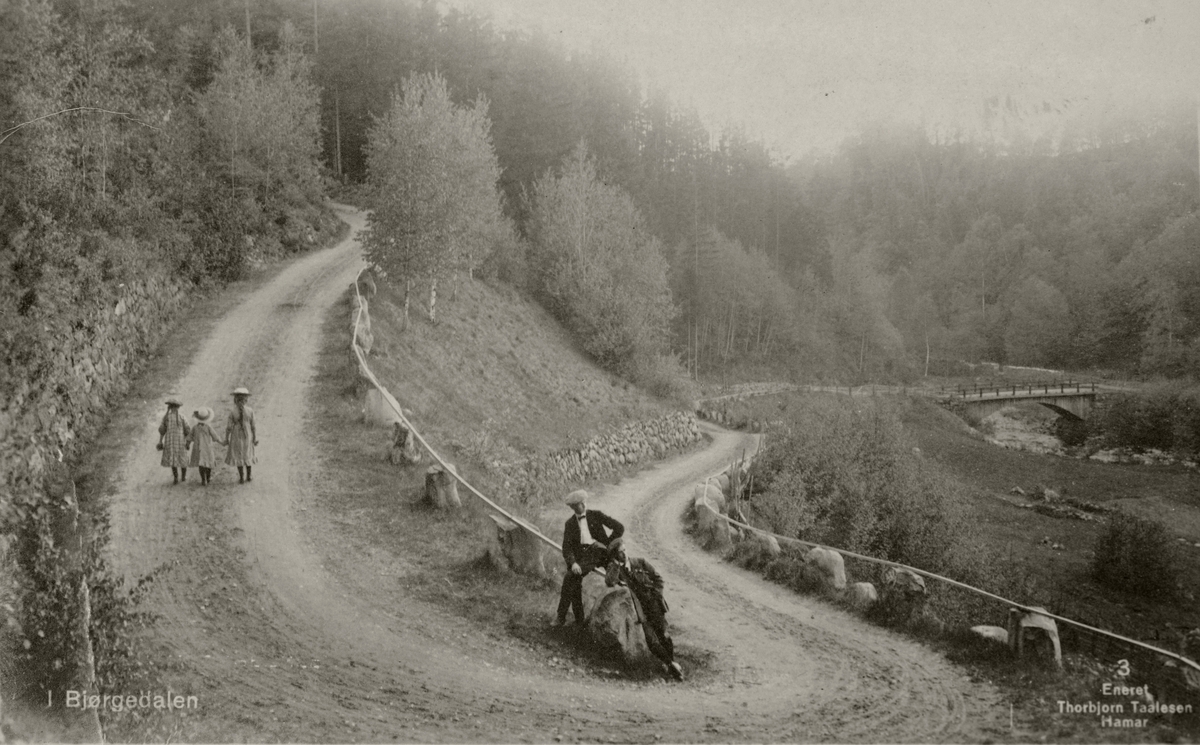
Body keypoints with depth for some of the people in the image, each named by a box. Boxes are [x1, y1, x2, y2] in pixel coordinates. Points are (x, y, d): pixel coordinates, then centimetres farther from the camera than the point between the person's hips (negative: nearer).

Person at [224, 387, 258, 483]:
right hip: (247, 436, 2)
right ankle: (248, 475, 30)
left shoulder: (232, 413, -19)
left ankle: (241, 478, 18)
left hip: (236, 437, -2)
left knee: (238, 456, 13)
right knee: (247, 455, 21)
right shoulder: (250, 411, -15)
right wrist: (255, 438, 3)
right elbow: (253, 426, -8)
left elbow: (229, 428, -13)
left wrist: (226, 439, -1)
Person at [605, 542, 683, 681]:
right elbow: (610, 582, -24)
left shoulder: (641, 563, 1)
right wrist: (616, 564, -20)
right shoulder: (614, 569, -1)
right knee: (651, 641, -9)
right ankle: (671, 664, 6)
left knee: (663, 635, -6)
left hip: (655, 605, 0)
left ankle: (672, 662, 13)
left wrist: (657, 595, -2)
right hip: (642, 610, 0)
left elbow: (658, 578, 9)